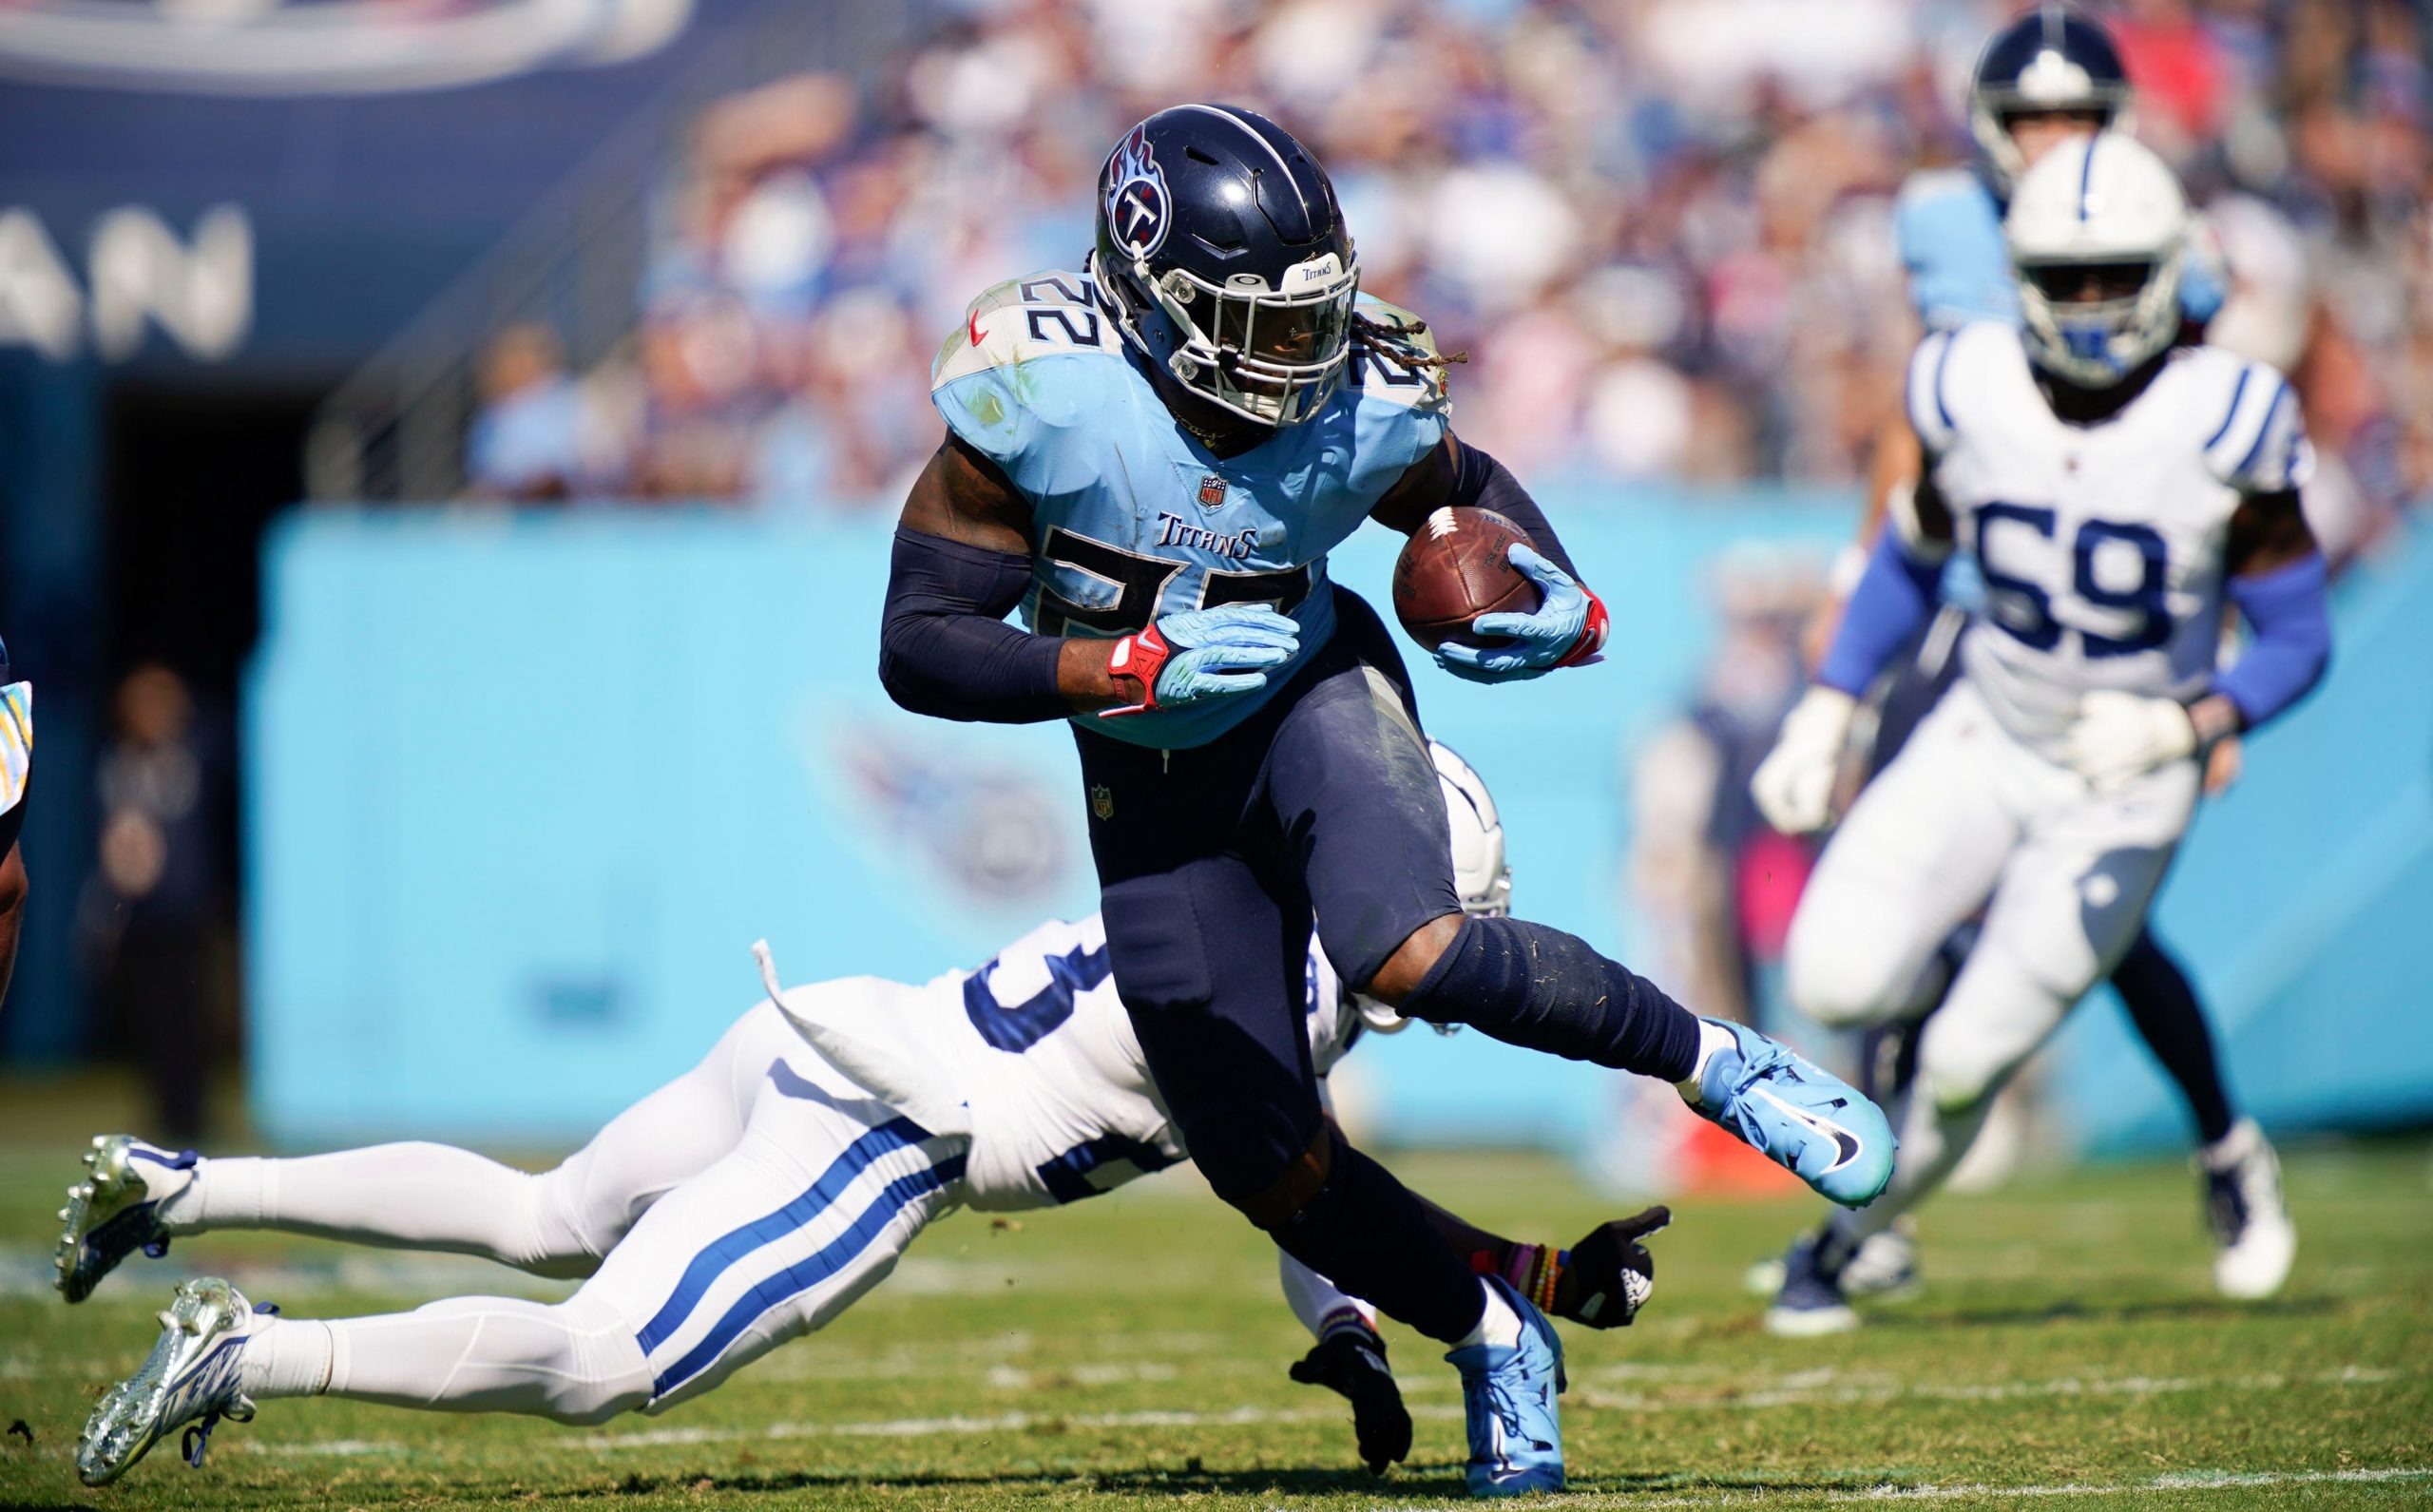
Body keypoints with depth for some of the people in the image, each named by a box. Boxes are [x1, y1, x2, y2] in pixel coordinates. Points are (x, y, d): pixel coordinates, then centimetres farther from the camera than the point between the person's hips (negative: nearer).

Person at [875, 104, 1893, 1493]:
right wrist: (1133, 667, -35)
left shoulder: (1363, 403, -19)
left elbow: (1469, 491, 6)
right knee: (1266, 1162, 0)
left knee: (1412, 955, -33)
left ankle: (1717, 1062, -10)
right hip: (1156, 785, 1)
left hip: (1313, 699, -1)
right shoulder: (1038, 390, -25)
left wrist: (1565, 608, -15)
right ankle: (1497, 1342, 25)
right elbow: (919, 649, -24)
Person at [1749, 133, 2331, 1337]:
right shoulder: (1969, 394, -9)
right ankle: (1966, 930, 18)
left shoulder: (2226, 428, -19)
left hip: (2123, 785, -2)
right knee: (1840, 979, -18)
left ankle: (1840, 1243, 23)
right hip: (1985, 738, 3)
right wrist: (1824, 714, 0)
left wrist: (2187, 726, -28)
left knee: (1964, 1063, -4)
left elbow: (2297, 640, -11)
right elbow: (1910, 561, 9)